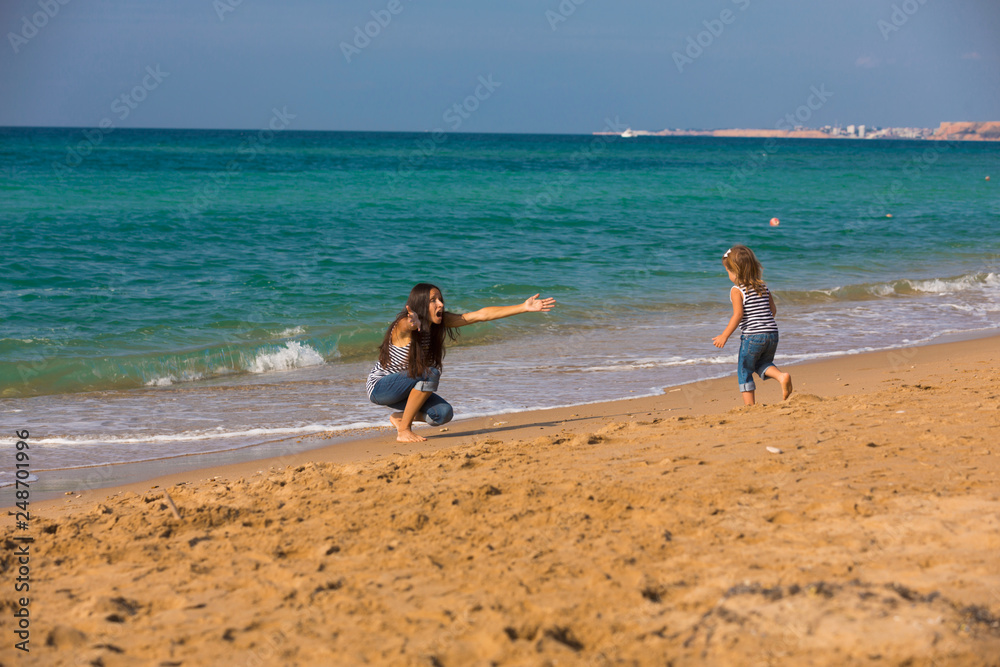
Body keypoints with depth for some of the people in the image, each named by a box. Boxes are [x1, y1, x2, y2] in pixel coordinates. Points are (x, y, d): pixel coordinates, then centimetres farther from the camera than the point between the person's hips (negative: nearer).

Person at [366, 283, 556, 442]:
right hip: (379, 387, -7)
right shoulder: (404, 326, -27)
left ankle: (399, 417, 14)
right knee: (430, 374, -29)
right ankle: (404, 431, -18)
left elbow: (481, 315, -11)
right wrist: (413, 323, -80)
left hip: (404, 389, 7)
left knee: (443, 414, -13)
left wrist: (524, 307, -15)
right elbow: (405, 326, -54)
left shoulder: (440, 322, -8)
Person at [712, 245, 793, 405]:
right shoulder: (763, 287, 10)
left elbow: (738, 315, -17)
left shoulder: (736, 290, -8)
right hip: (772, 333, 6)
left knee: (744, 371, 9)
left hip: (751, 336, -6)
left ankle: (749, 405, 7)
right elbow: (773, 310, 13)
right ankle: (782, 376, -3)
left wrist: (724, 336, -13)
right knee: (763, 364, 25)